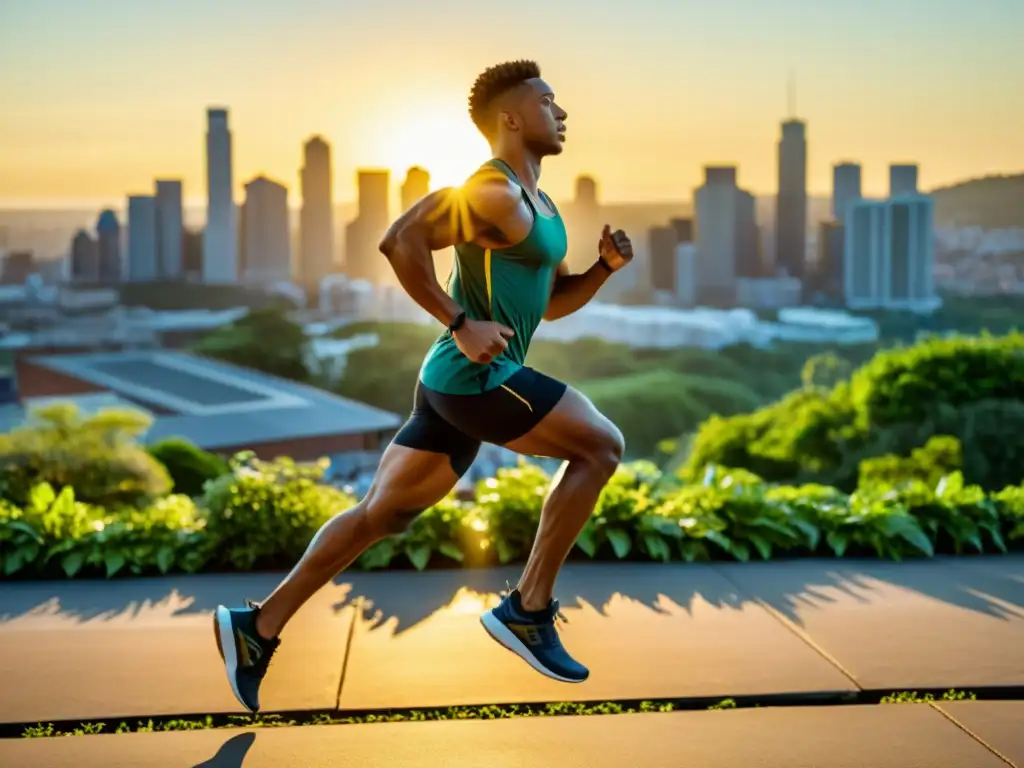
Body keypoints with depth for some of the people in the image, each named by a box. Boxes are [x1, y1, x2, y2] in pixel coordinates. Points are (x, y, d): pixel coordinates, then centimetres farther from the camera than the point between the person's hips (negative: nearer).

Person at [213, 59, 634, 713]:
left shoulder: (542, 208, 19)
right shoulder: (494, 192, -12)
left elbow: (553, 303, 27)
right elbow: (400, 241, -19)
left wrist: (605, 266, 10)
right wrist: (461, 323, -21)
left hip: (458, 384, 10)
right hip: (476, 377, -10)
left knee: (381, 514, 11)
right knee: (601, 447, -2)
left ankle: (258, 628, 15)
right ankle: (528, 610, 0)